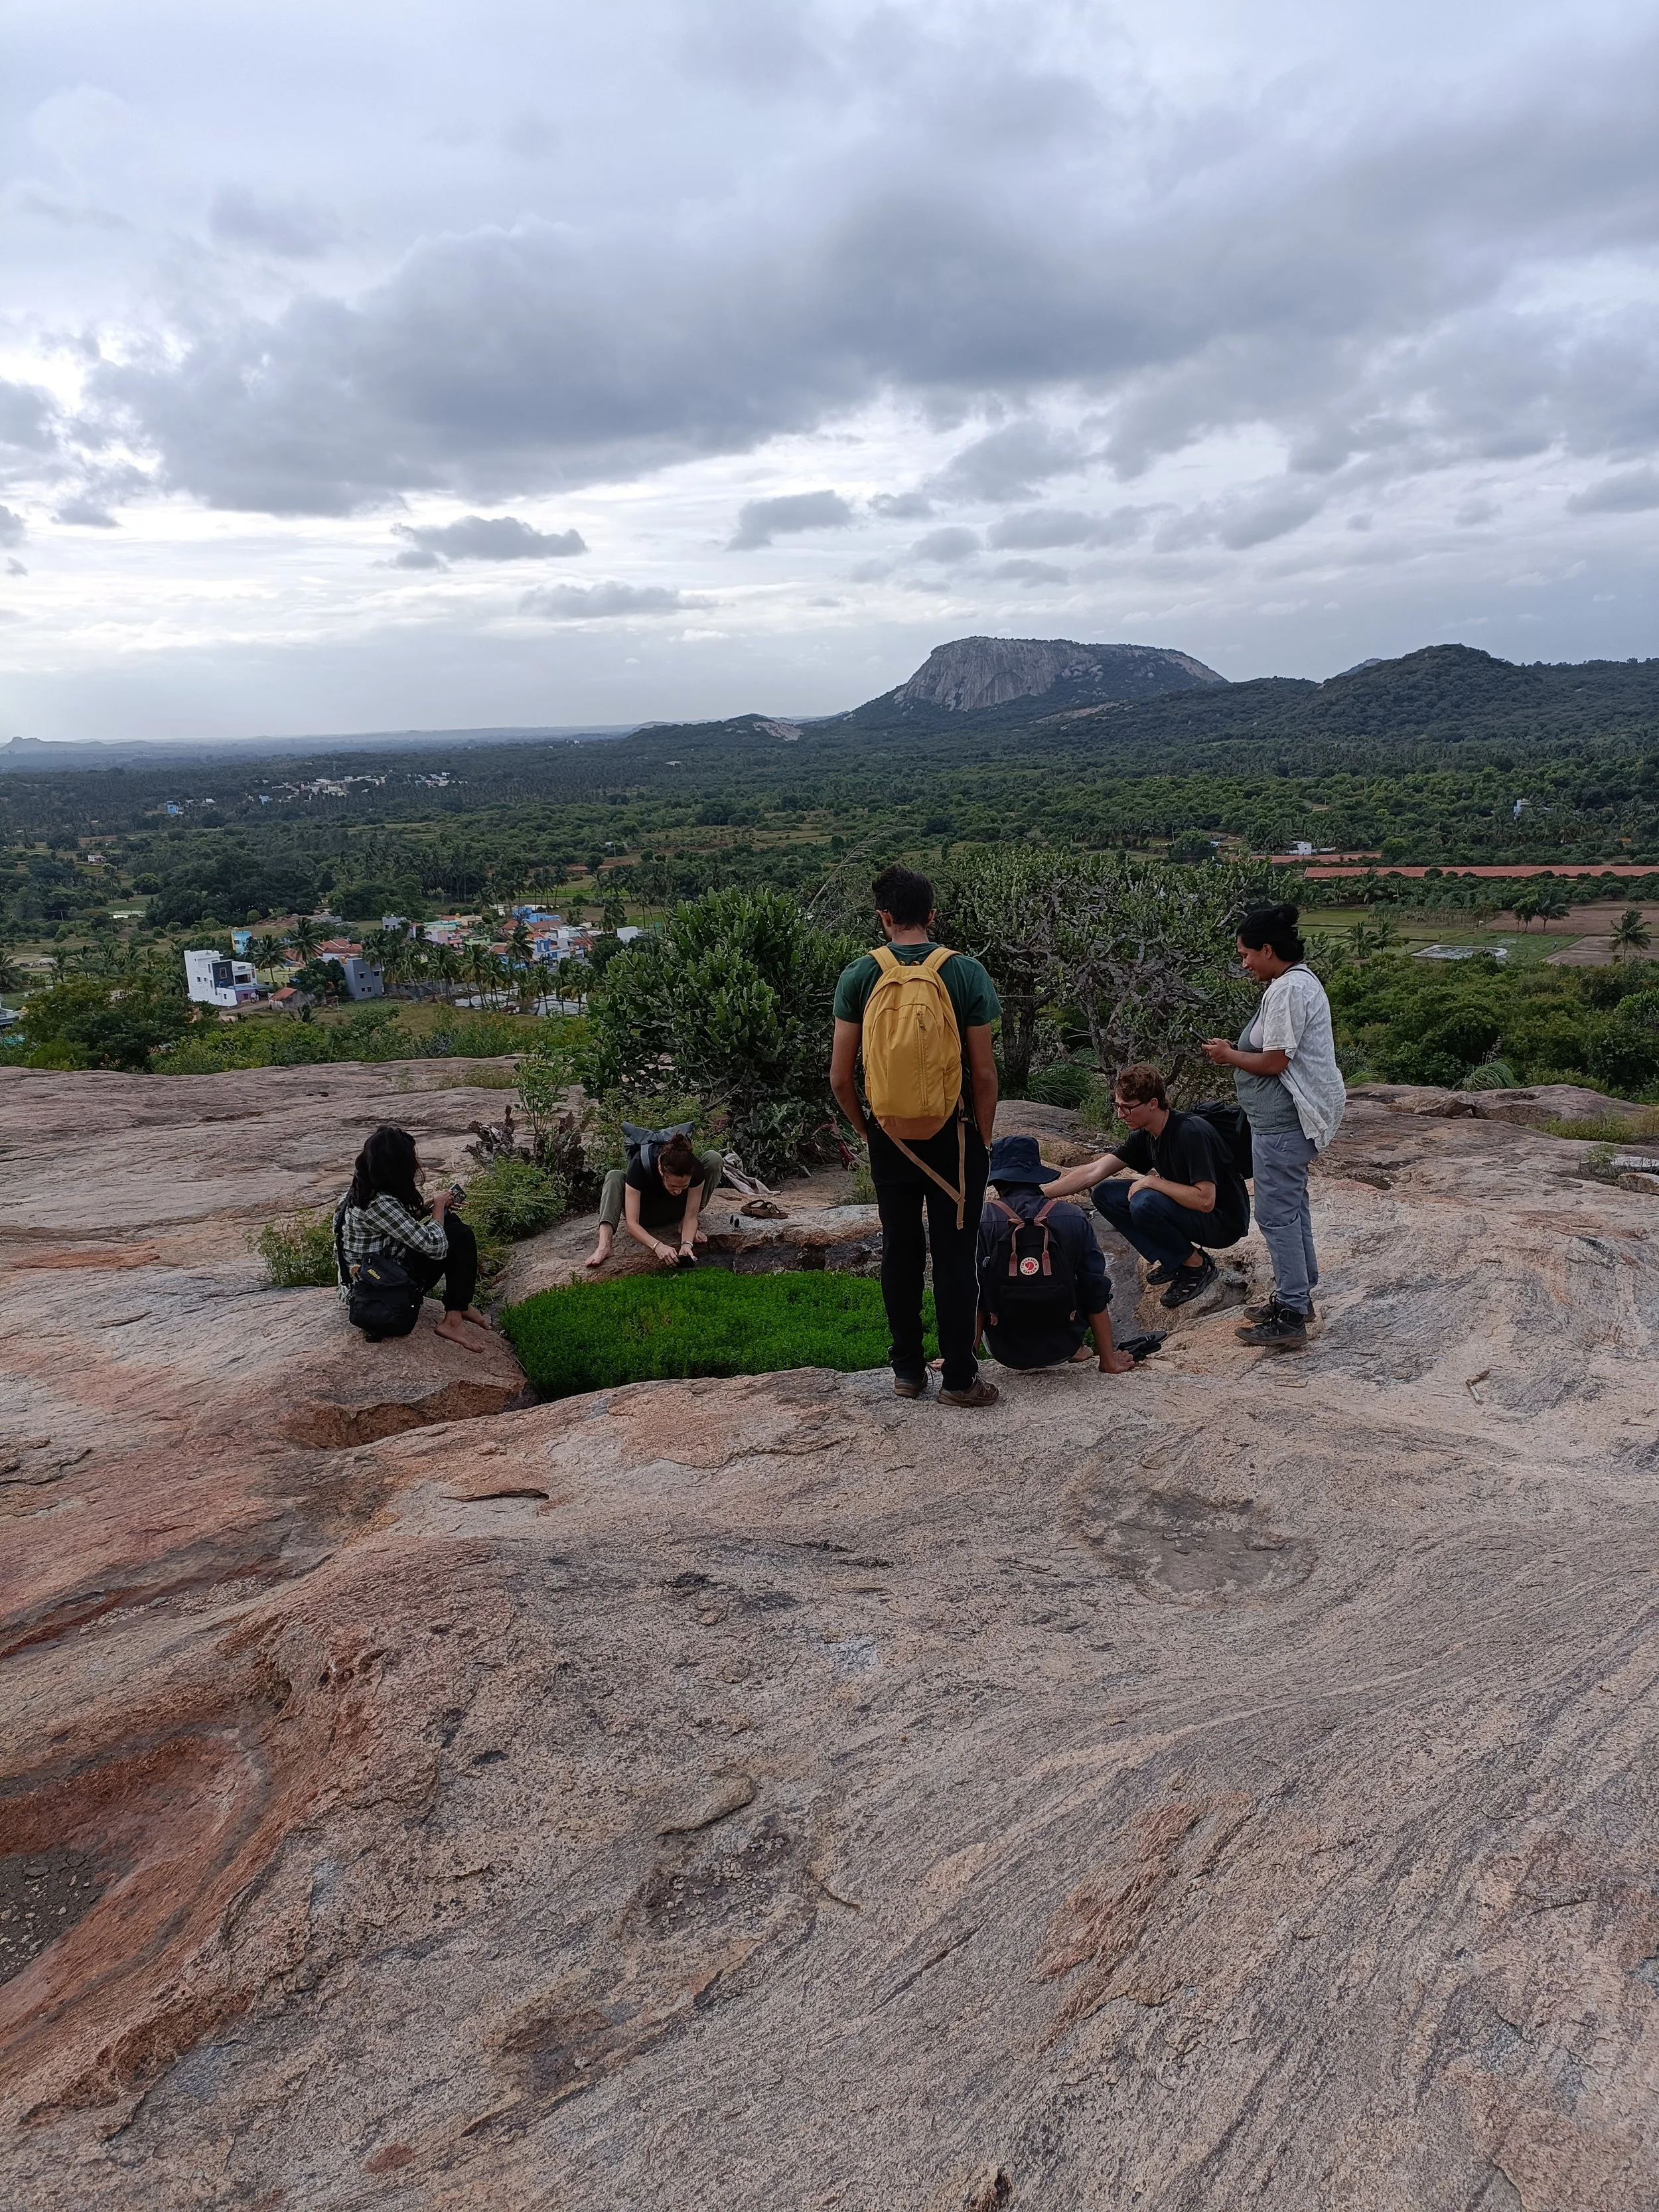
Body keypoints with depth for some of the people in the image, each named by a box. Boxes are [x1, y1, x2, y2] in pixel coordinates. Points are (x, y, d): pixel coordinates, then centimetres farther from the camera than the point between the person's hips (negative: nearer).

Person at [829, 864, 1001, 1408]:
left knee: (901, 1252, 14)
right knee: (955, 1256, 7)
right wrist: (983, 1138, 4)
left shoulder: (859, 976, -5)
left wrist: (866, 1129, 10)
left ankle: (908, 1369, 24)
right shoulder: (965, 973, -8)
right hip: (953, 1137, -1)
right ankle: (959, 1377, 13)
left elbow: (840, 1078, -5)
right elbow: (984, 1072, -9)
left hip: (890, 1136, 2)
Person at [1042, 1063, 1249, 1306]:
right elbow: (1092, 1173, -1)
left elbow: (1205, 1200, -32)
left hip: (1224, 1222, -8)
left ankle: (1197, 1265, -6)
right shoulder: (1144, 1136, -2)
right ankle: (1172, 1261, 5)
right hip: (1187, 1210, 8)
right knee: (1105, 1193, -1)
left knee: (1145, 1203, -31)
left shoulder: (1191, 1132, -26)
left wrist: (1152, 1181, -24)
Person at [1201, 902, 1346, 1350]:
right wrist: (1236, 1051, 10)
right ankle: (1297, 1296, 30)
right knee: (1292, 1206, 19)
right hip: (1295, 1115, 11)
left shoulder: (1286, 991, -20)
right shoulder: (1301, 980, 14)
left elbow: (1274, 1062, -22)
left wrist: (1229, 1056, -7)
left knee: (1277, 1213, -6)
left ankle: (1290, 1319, -1)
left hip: (1284, 1120, -11)